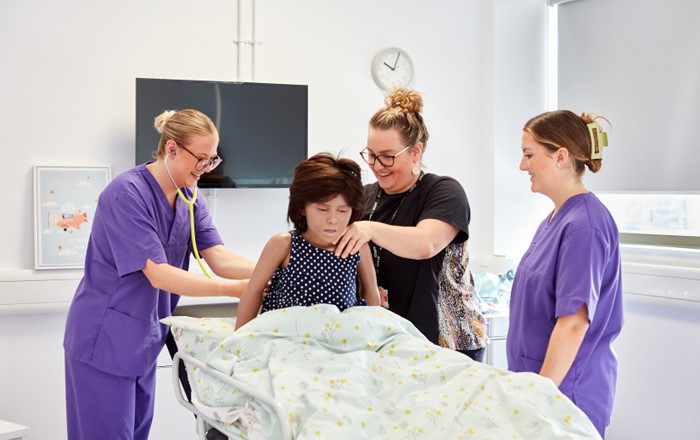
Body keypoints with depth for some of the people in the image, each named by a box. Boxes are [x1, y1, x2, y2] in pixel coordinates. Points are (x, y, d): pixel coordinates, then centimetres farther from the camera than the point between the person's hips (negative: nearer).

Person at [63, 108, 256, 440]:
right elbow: (158, 275, -25)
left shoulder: (189, 199, 4)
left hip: (145, 337, 8)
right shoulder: (127, 193, -20)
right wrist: (234, 289, -30)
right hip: (105, 338, -8)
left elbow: (220, 259, -6)